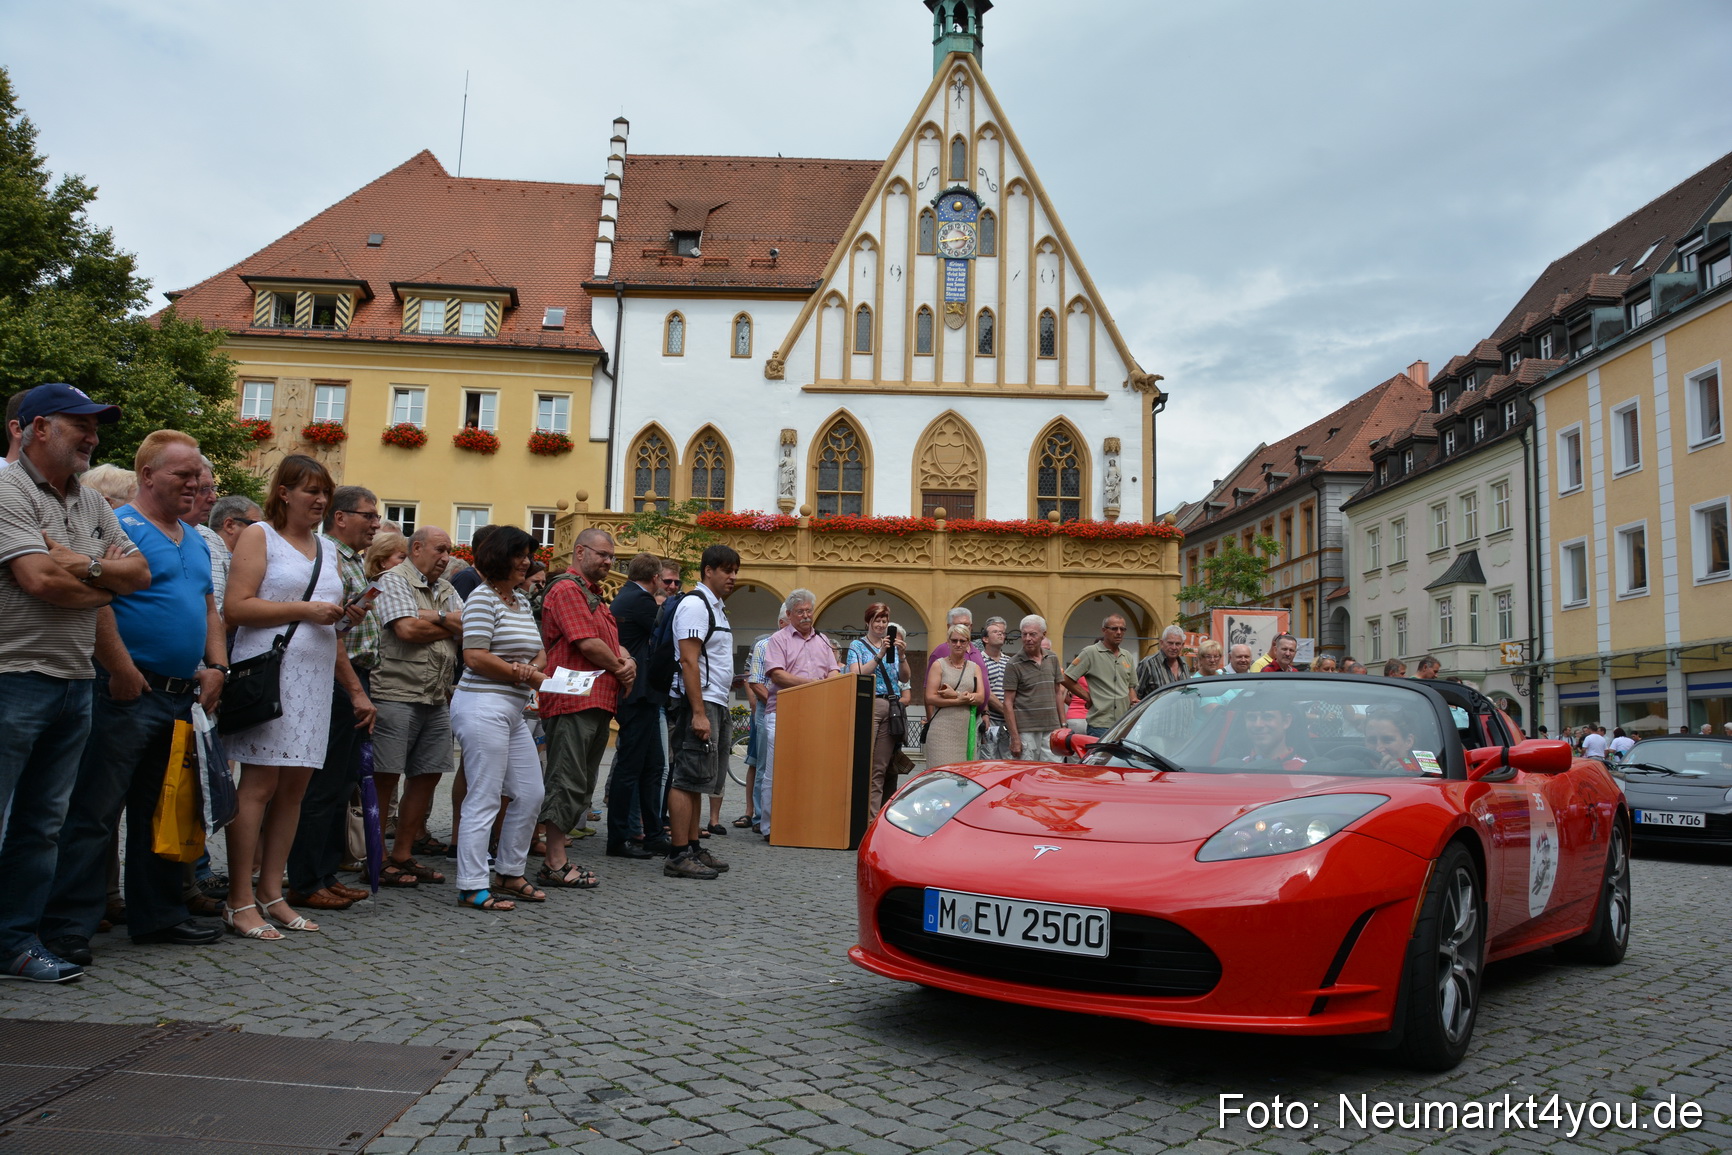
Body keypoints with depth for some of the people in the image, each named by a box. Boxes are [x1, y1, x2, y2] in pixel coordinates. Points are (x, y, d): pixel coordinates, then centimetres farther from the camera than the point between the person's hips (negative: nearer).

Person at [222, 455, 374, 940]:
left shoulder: (327, 549, 21)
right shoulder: (259, 536, 3)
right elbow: (235, 608, -10)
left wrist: (355, 689, 23)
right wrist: (304, 610, -10)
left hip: (315, 680, 6)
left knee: (294, 787, 5)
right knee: (259, 785, -7)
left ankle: (272, 894, 11)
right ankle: (240, 901, -1)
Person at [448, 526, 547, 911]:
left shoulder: (522, 601, 17)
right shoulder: (483, 597, -9)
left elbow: (539, 652, 19)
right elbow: (475, 656, -17)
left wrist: (533, 667, -3)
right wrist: (522, 674, -11)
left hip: (514, 710, 9)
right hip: (484, 705, -9)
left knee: (531, 794, 12)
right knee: (484, 799, -6)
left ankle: (510, 873, 25)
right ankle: (471, 888, 0)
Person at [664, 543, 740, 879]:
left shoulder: (715, 607, 20)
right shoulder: (695, 605, -10)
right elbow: (689, 662, -18)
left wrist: (721, 712, 17)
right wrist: (698, 713, -23)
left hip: (714, 704, 10)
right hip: (699, 703, -10)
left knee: (697, 779, 12)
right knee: (688, 778, -8)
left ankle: (693, 848, 19)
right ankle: (679, 856, -6)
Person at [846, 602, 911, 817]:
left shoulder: (893, 646, 17)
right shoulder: (857, 646, 7)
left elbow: (904, 679, 8)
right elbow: (856, 675, -9)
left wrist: (902, 656, -9)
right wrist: (880, 655, -16)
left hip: (891, 709, 4)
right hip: (868, 707, -4)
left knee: (880, 768, 3)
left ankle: (873, 817, 5)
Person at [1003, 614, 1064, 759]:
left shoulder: (1052, 659, 11)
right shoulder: (1014, 664, -4)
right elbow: (1008, 703, -6)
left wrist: (1063, 724, 11)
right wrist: (1014, 737, -11)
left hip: (1051, 730, 4)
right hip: (1026, 731, -4)